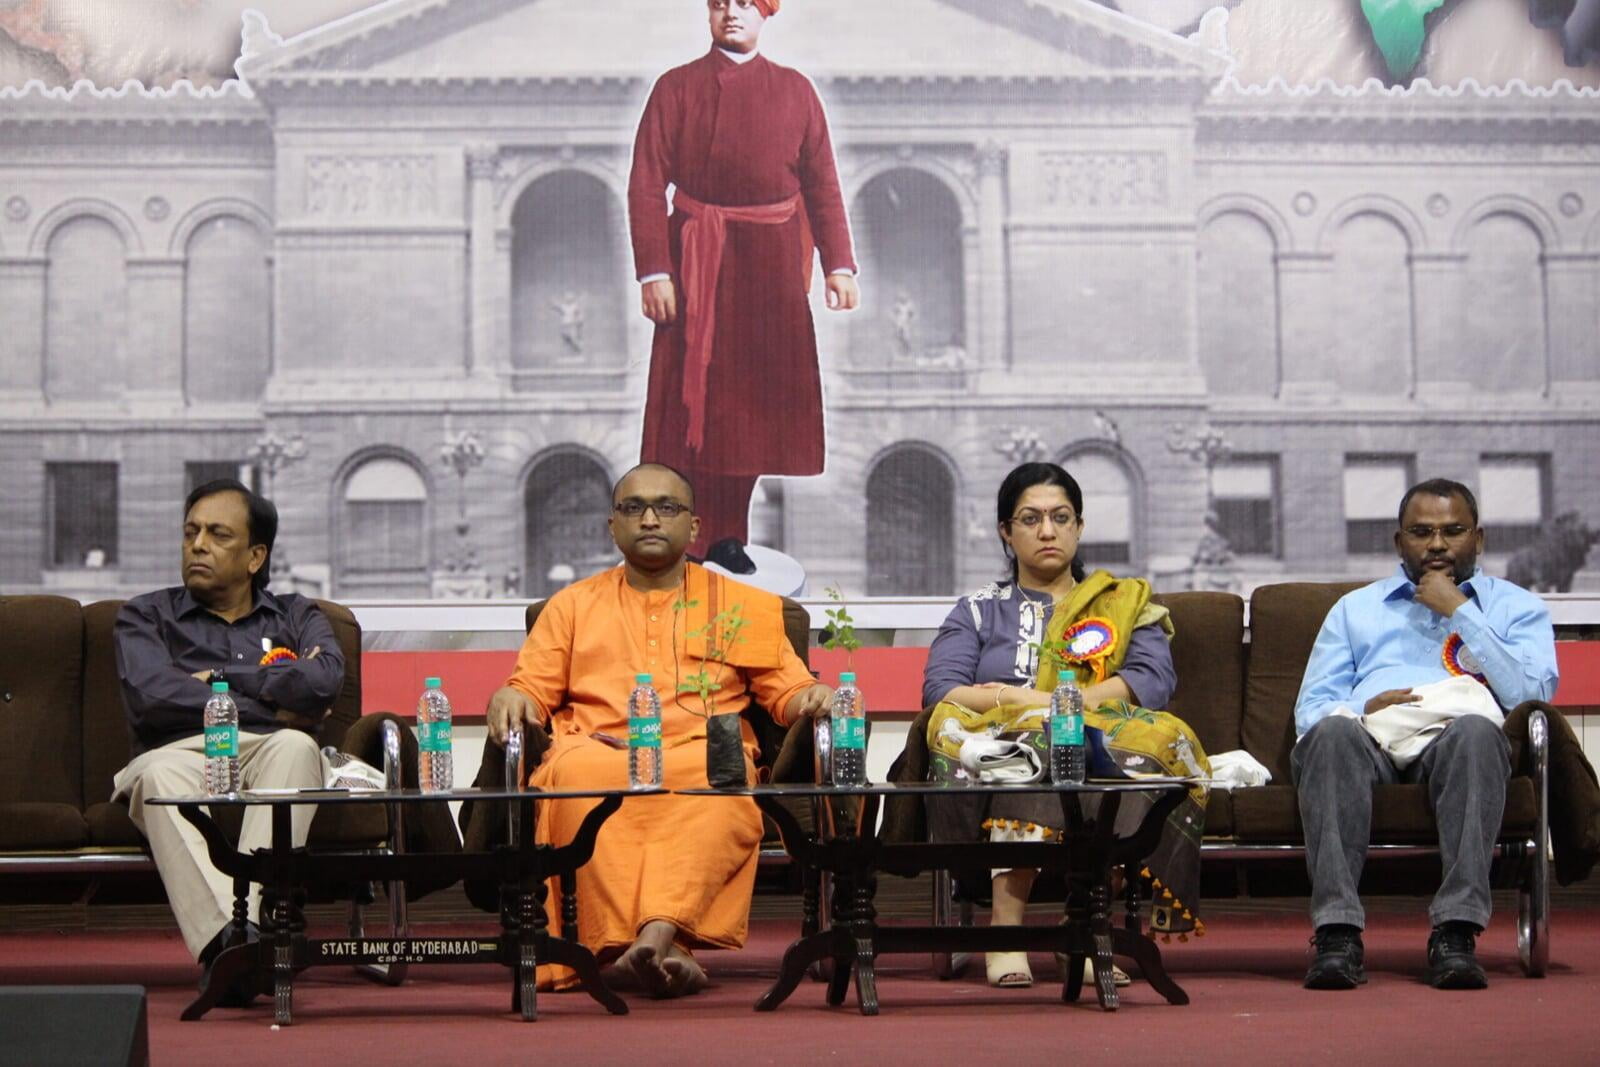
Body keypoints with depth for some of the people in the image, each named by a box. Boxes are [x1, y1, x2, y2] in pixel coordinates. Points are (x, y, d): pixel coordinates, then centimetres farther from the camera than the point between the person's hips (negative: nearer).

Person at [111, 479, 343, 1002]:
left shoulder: (297, 616, 26)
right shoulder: (146, 616, 23)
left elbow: (325, 679, 2)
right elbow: (152, 696, 1)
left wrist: (220, 679, 4)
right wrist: (273, 704, 3)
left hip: (267, 759, 1)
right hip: (180, 755, -1)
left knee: (296, 746, -35)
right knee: (159, 773, -37)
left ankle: (247, 918, -50)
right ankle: (225, 939, -56)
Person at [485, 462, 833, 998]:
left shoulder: (742, 605, 25)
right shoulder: (573, 604, 27)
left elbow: (787, 691, 20)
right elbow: (531, 692, 22)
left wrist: (814, 697, -3)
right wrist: (507, 699, -2)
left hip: (703, 755, 0)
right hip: (597, 753, 0)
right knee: (582, 773, -39)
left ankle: (658, 932, -54)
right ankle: (662, 951, -47)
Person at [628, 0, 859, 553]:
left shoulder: (796, 90, 10)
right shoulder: (677, 87, 2)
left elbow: (822, 185, 9)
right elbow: (646, 185, -3)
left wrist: (839, 265, 0)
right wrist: (654, 272, -12)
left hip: (772, 268, 3)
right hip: (697, 266, -2)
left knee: (755, 402, 6)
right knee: (695, 403, -3)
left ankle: (729, 541, 18)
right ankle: (689, 549, 4)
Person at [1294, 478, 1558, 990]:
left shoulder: (1517, 607, 24)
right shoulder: (1355, 608, 30)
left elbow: (1532, 694, 3)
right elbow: (1310, 710, 17)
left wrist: (1459, 611, 4)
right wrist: (1361, 710, -6)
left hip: (1456, 743, -1)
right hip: (1368, 740, 1)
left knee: (1475, 730, -38)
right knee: (1331, 734, -36)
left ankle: (1456, 933, -43)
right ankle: (1337, 933, -42)